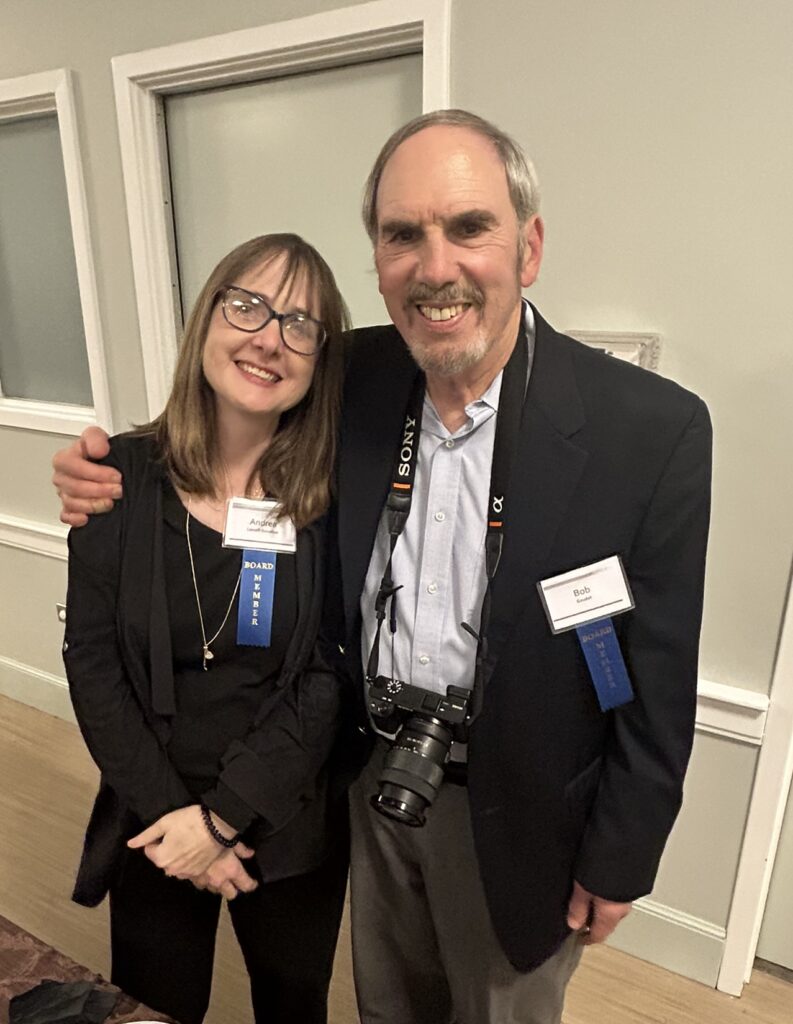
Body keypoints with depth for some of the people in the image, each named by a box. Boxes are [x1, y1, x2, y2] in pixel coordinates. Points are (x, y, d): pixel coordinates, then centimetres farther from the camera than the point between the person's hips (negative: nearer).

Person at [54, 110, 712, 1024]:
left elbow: (656, 689, -14)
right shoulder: (355, 376, -11)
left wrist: (617, 865, -5)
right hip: (373, 773, 4)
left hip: (513, 813, -3)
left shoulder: (652, 430, -23)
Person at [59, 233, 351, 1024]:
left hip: (292, 829, 0)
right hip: (153, 821, 1)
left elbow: (330, 679, -12)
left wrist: (223, 814, -14)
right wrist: (169, 810, -11)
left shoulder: (336, 495, -12)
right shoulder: (122, 476, -9)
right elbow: (92, 663, -7)